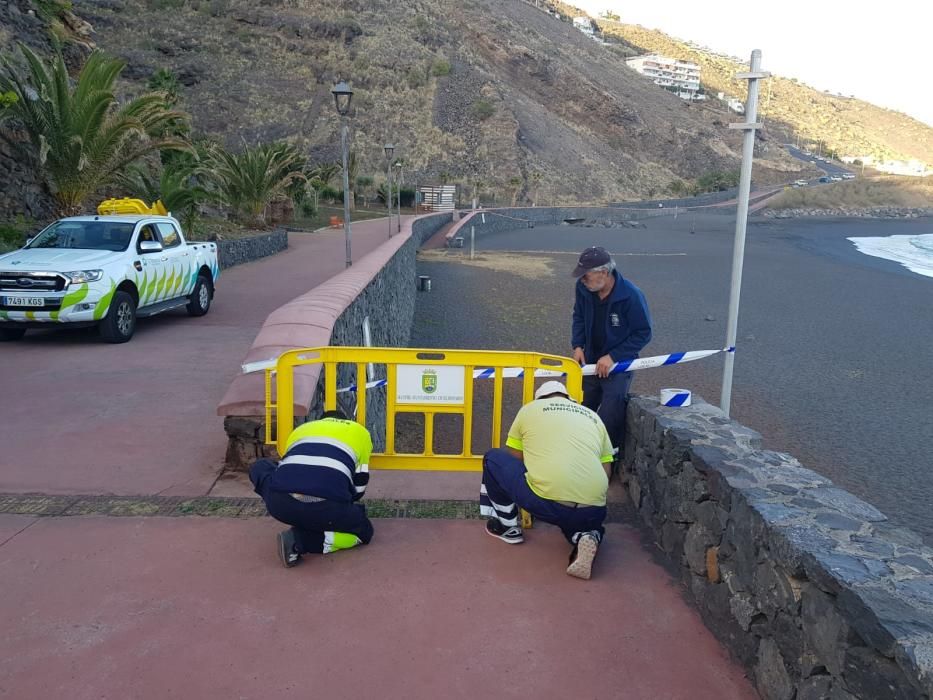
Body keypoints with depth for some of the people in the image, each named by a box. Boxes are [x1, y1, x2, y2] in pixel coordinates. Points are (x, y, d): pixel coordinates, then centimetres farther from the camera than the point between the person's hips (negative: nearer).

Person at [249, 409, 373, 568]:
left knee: (259, 468, 37)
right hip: (327, 508, -3)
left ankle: (303, 523, 20)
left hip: (279, 502, 4)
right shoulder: (360, 431, 30)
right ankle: (299, 541, 3)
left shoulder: (301, 429, 37)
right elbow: (359, 487, 28)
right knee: (364, 531, 27)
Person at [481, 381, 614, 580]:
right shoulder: (593, 417, 24)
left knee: (493, 459, 21)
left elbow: (512, 462, 26)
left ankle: (509, 527, 28)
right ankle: (585, 536, 7)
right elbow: (606, 471, 22)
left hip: (545, 501, -3)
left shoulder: (530, 409, 17)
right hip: (593, 510, 3)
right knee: (574, 516, 40)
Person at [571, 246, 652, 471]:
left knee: (609, 419, -11)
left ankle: (612, 462, 9)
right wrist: (577, 345, -8)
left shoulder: (631, 296, -26)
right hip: (591, 362, 6)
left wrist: (613, 356, -22)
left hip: (618, 365, -5)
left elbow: (643, 333, -17)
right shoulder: (584, 288, -12)